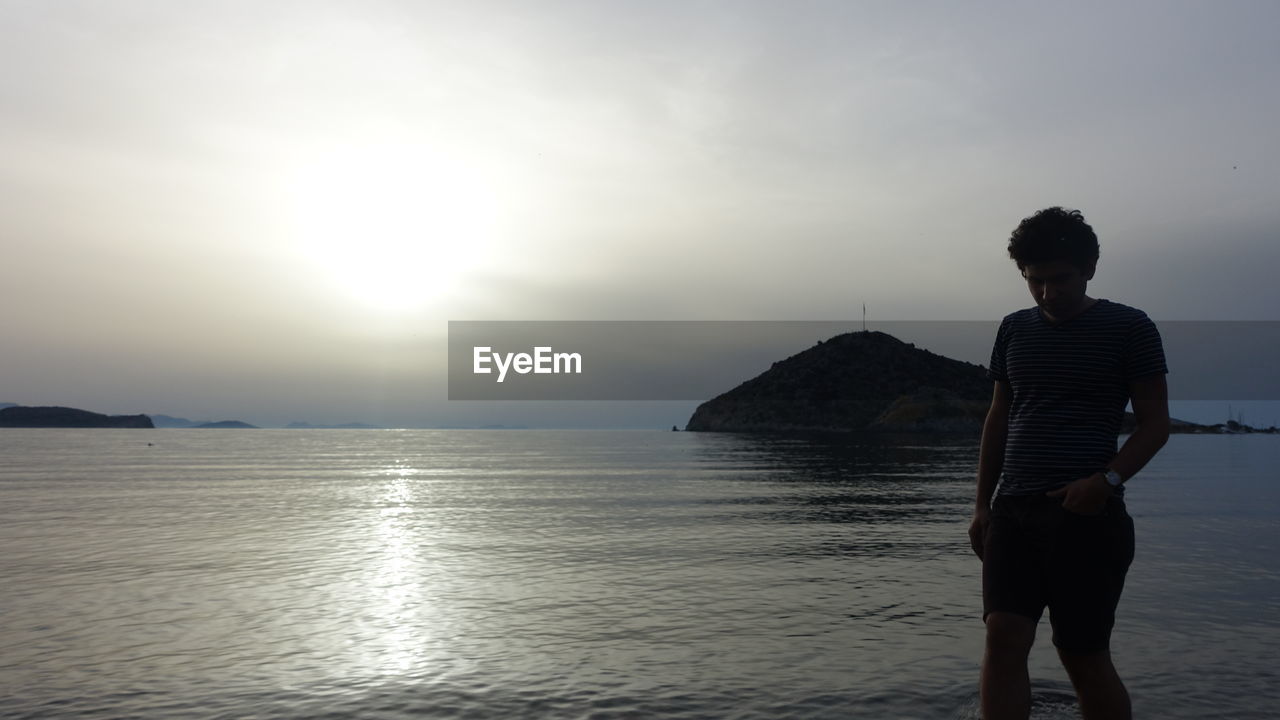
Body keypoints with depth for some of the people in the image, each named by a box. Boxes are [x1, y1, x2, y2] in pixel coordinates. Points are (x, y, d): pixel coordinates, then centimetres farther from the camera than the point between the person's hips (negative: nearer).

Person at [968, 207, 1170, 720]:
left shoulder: (1129, 328, 1)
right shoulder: (1015, 330, 13)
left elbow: (1155, 422, 0)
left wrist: (1107, 479, -17)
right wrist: (982, 504, 12)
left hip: (1087, 514, -3)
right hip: (1013, 510, 4)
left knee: (1084, 657, 4)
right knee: (1003, 638, -9)